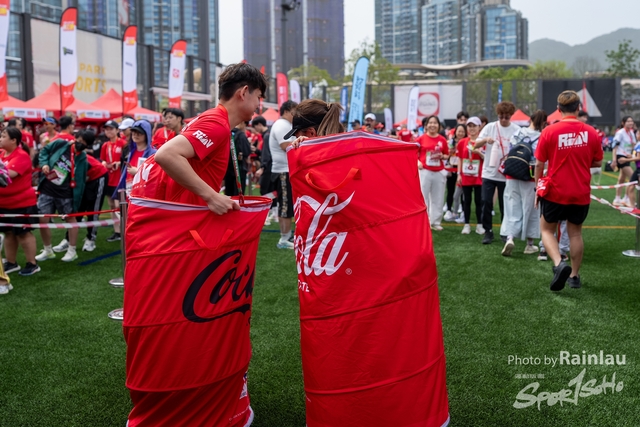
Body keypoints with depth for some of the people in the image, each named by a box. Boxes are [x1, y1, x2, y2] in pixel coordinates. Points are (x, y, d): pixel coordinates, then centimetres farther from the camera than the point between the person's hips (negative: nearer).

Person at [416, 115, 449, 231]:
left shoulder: (442, 140, 4)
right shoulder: (421, 139, 0)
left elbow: (447, 155, 13)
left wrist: (442, 156, -8)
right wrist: (417, 162, -12)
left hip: (439, 172, 2)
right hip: (424, 171, -2)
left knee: (438, 198, 7)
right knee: (423, 196, 2)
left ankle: (435, 222, 16)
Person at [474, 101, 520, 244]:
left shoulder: (517, 130, -2)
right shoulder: (490, 127, 1)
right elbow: (476, 145, -3)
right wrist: (485, 140, -24)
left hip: (507, 174, -1)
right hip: (489, 172, 1)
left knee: (505, 204, 8)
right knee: (486, 203, -1)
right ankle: (488, 231, 10)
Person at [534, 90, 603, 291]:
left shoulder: (549, 131, -11)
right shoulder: (591, 132, -4)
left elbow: (539, 163, -5)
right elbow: (598, 163, 6)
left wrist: (538, 188, 8)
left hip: (555, 192, -2)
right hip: (581, 194, 3)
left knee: (546, 229, 12)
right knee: (575, 233, 16)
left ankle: (559, 264, -12)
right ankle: (575, 275, 21)